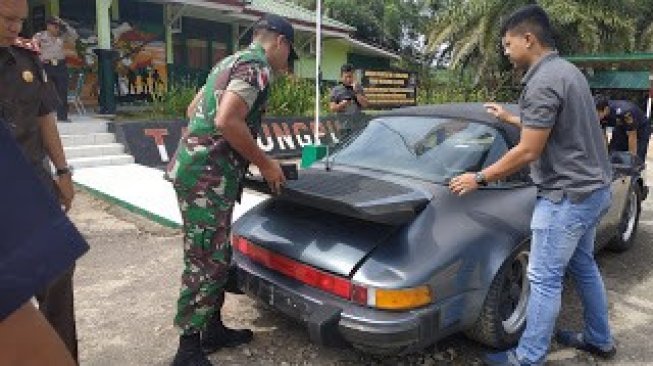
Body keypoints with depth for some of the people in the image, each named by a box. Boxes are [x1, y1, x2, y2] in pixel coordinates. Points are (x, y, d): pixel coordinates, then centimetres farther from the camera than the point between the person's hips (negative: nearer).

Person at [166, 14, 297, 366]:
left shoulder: (232, 60, 21)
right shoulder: (256, 65, -9)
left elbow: (194, 109, 26)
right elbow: (227, 121, -23)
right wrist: (264, 163, -12)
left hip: (197, 169, 10)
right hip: (208, 177, -10)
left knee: (216, 257, 16)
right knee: (205, 263, -4)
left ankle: (213, 329, 28)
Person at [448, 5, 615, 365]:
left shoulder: (542, 83, -21)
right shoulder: (567, 70, 11)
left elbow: (528, 152, -21)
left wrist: (479, 178, -12)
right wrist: (510, 118, 30)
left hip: (568, 195, -10)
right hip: (593, 187, 10)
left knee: (544, 280, 0)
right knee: (583, 267, 23)